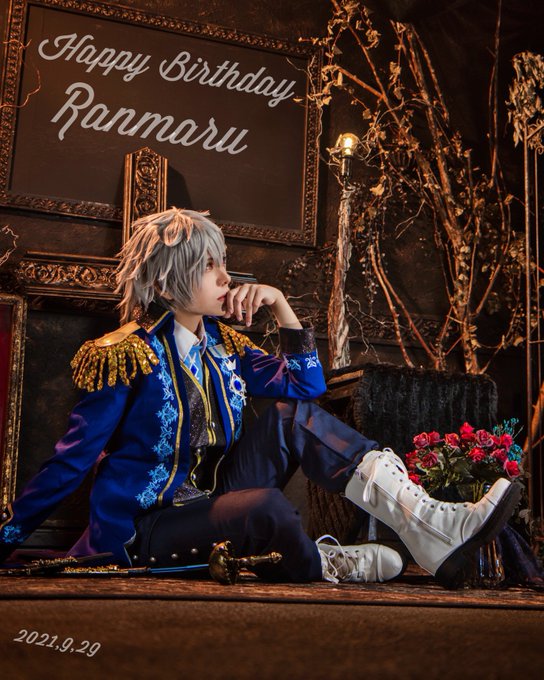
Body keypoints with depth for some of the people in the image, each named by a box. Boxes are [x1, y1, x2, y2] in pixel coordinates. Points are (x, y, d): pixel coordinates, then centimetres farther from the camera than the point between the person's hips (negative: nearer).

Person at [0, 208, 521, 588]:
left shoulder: (223, 345, 7)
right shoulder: (125, 356, -14)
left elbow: (307, 384, 8)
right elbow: (72, 460, -10)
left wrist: (279, 303, 0)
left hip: (212, 500, 7)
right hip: (145, 527, -7)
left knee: (294, 416, -12)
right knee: (264, 507, -38)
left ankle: (429, 526, -24)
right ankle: (323, 567, -5)